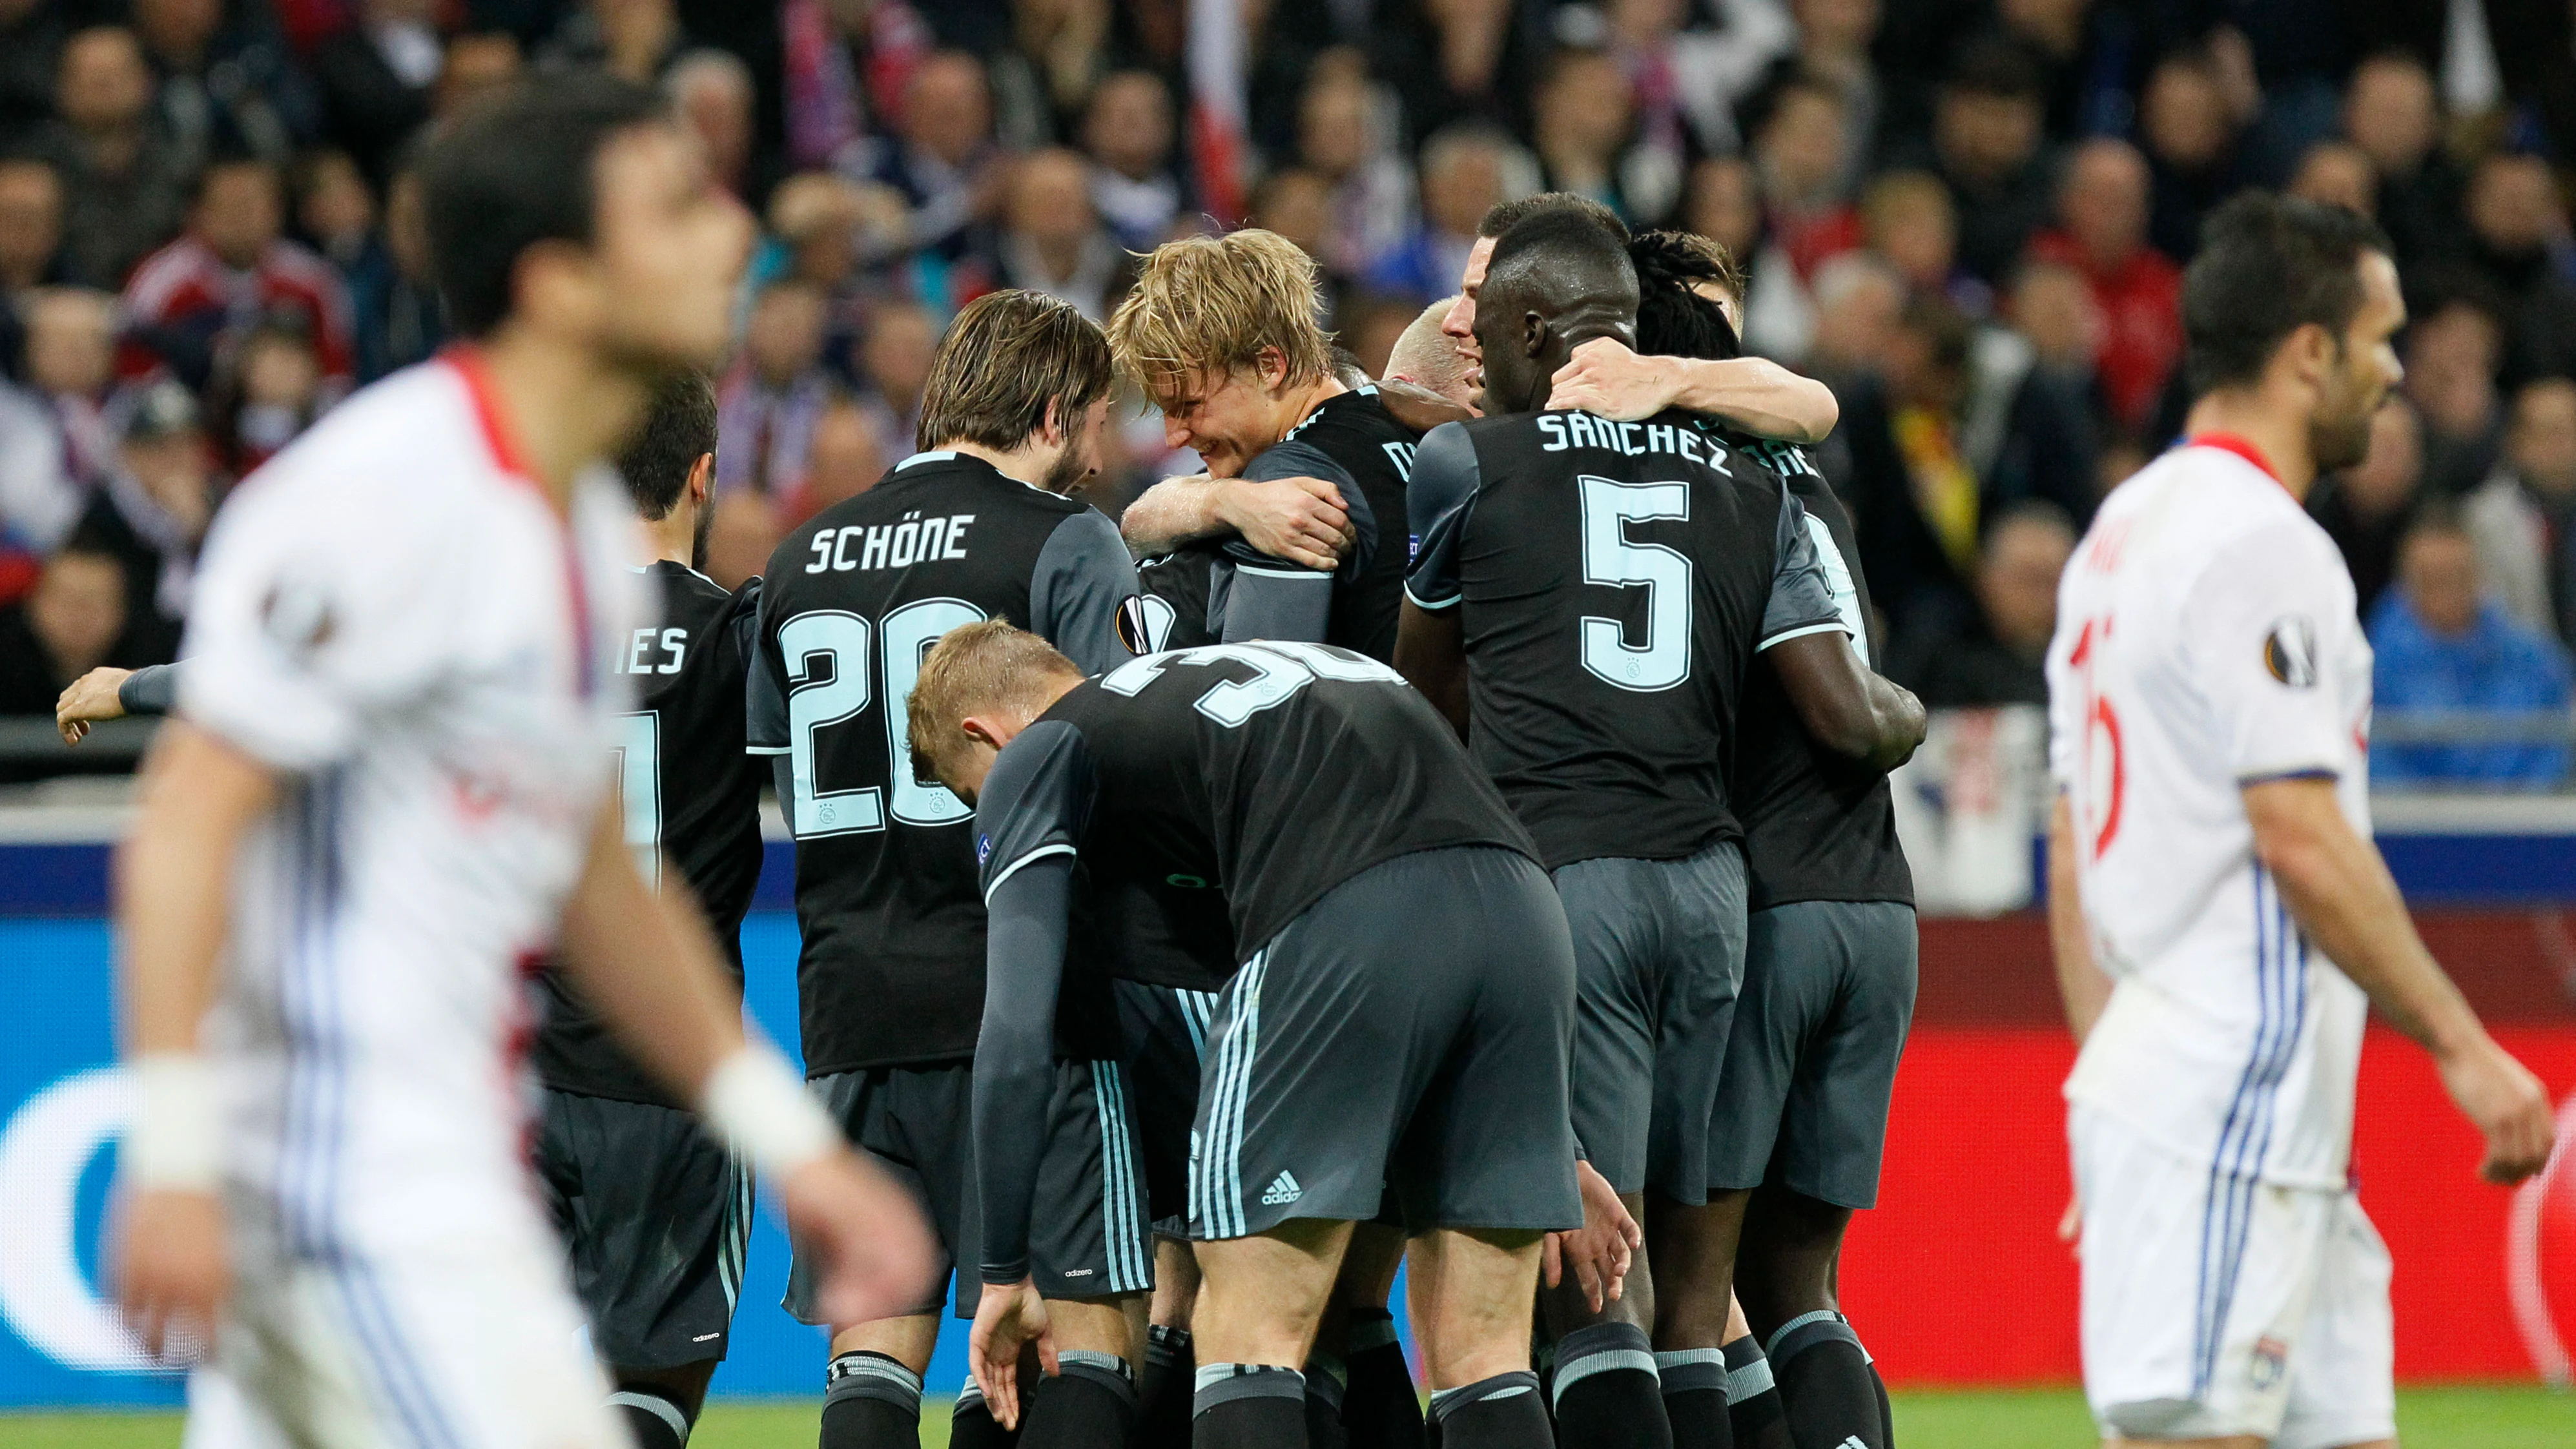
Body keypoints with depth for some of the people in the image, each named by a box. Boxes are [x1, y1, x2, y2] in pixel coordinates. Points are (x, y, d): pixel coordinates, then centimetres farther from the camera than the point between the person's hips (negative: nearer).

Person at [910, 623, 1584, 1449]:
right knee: (1480, 1353, 10)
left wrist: (1007, 1273, 16)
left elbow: (1016, 1037, 8)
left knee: (1249, 1344, 1)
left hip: (1340, 926, -6)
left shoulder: (1032, 758, 18)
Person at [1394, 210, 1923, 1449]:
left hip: (1558, 875, -5)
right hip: (1707, 882, 5)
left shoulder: (1467, 465, 4)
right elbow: (1850, 722, 8)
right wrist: (1906, 716, 31)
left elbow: (1433, 701, 19)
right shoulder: (1749, 486, 14)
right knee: (1689, 1297, 10)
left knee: (1593, 1291, -10)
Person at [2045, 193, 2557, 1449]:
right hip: (2225, 1115, -10)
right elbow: (2303, 841, -18)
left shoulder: (2126, 529, 18)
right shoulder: (2258, 543, -12)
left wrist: (2111, 1069, 20)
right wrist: (2462, 1047, -13)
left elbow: (2073, 853, 19)